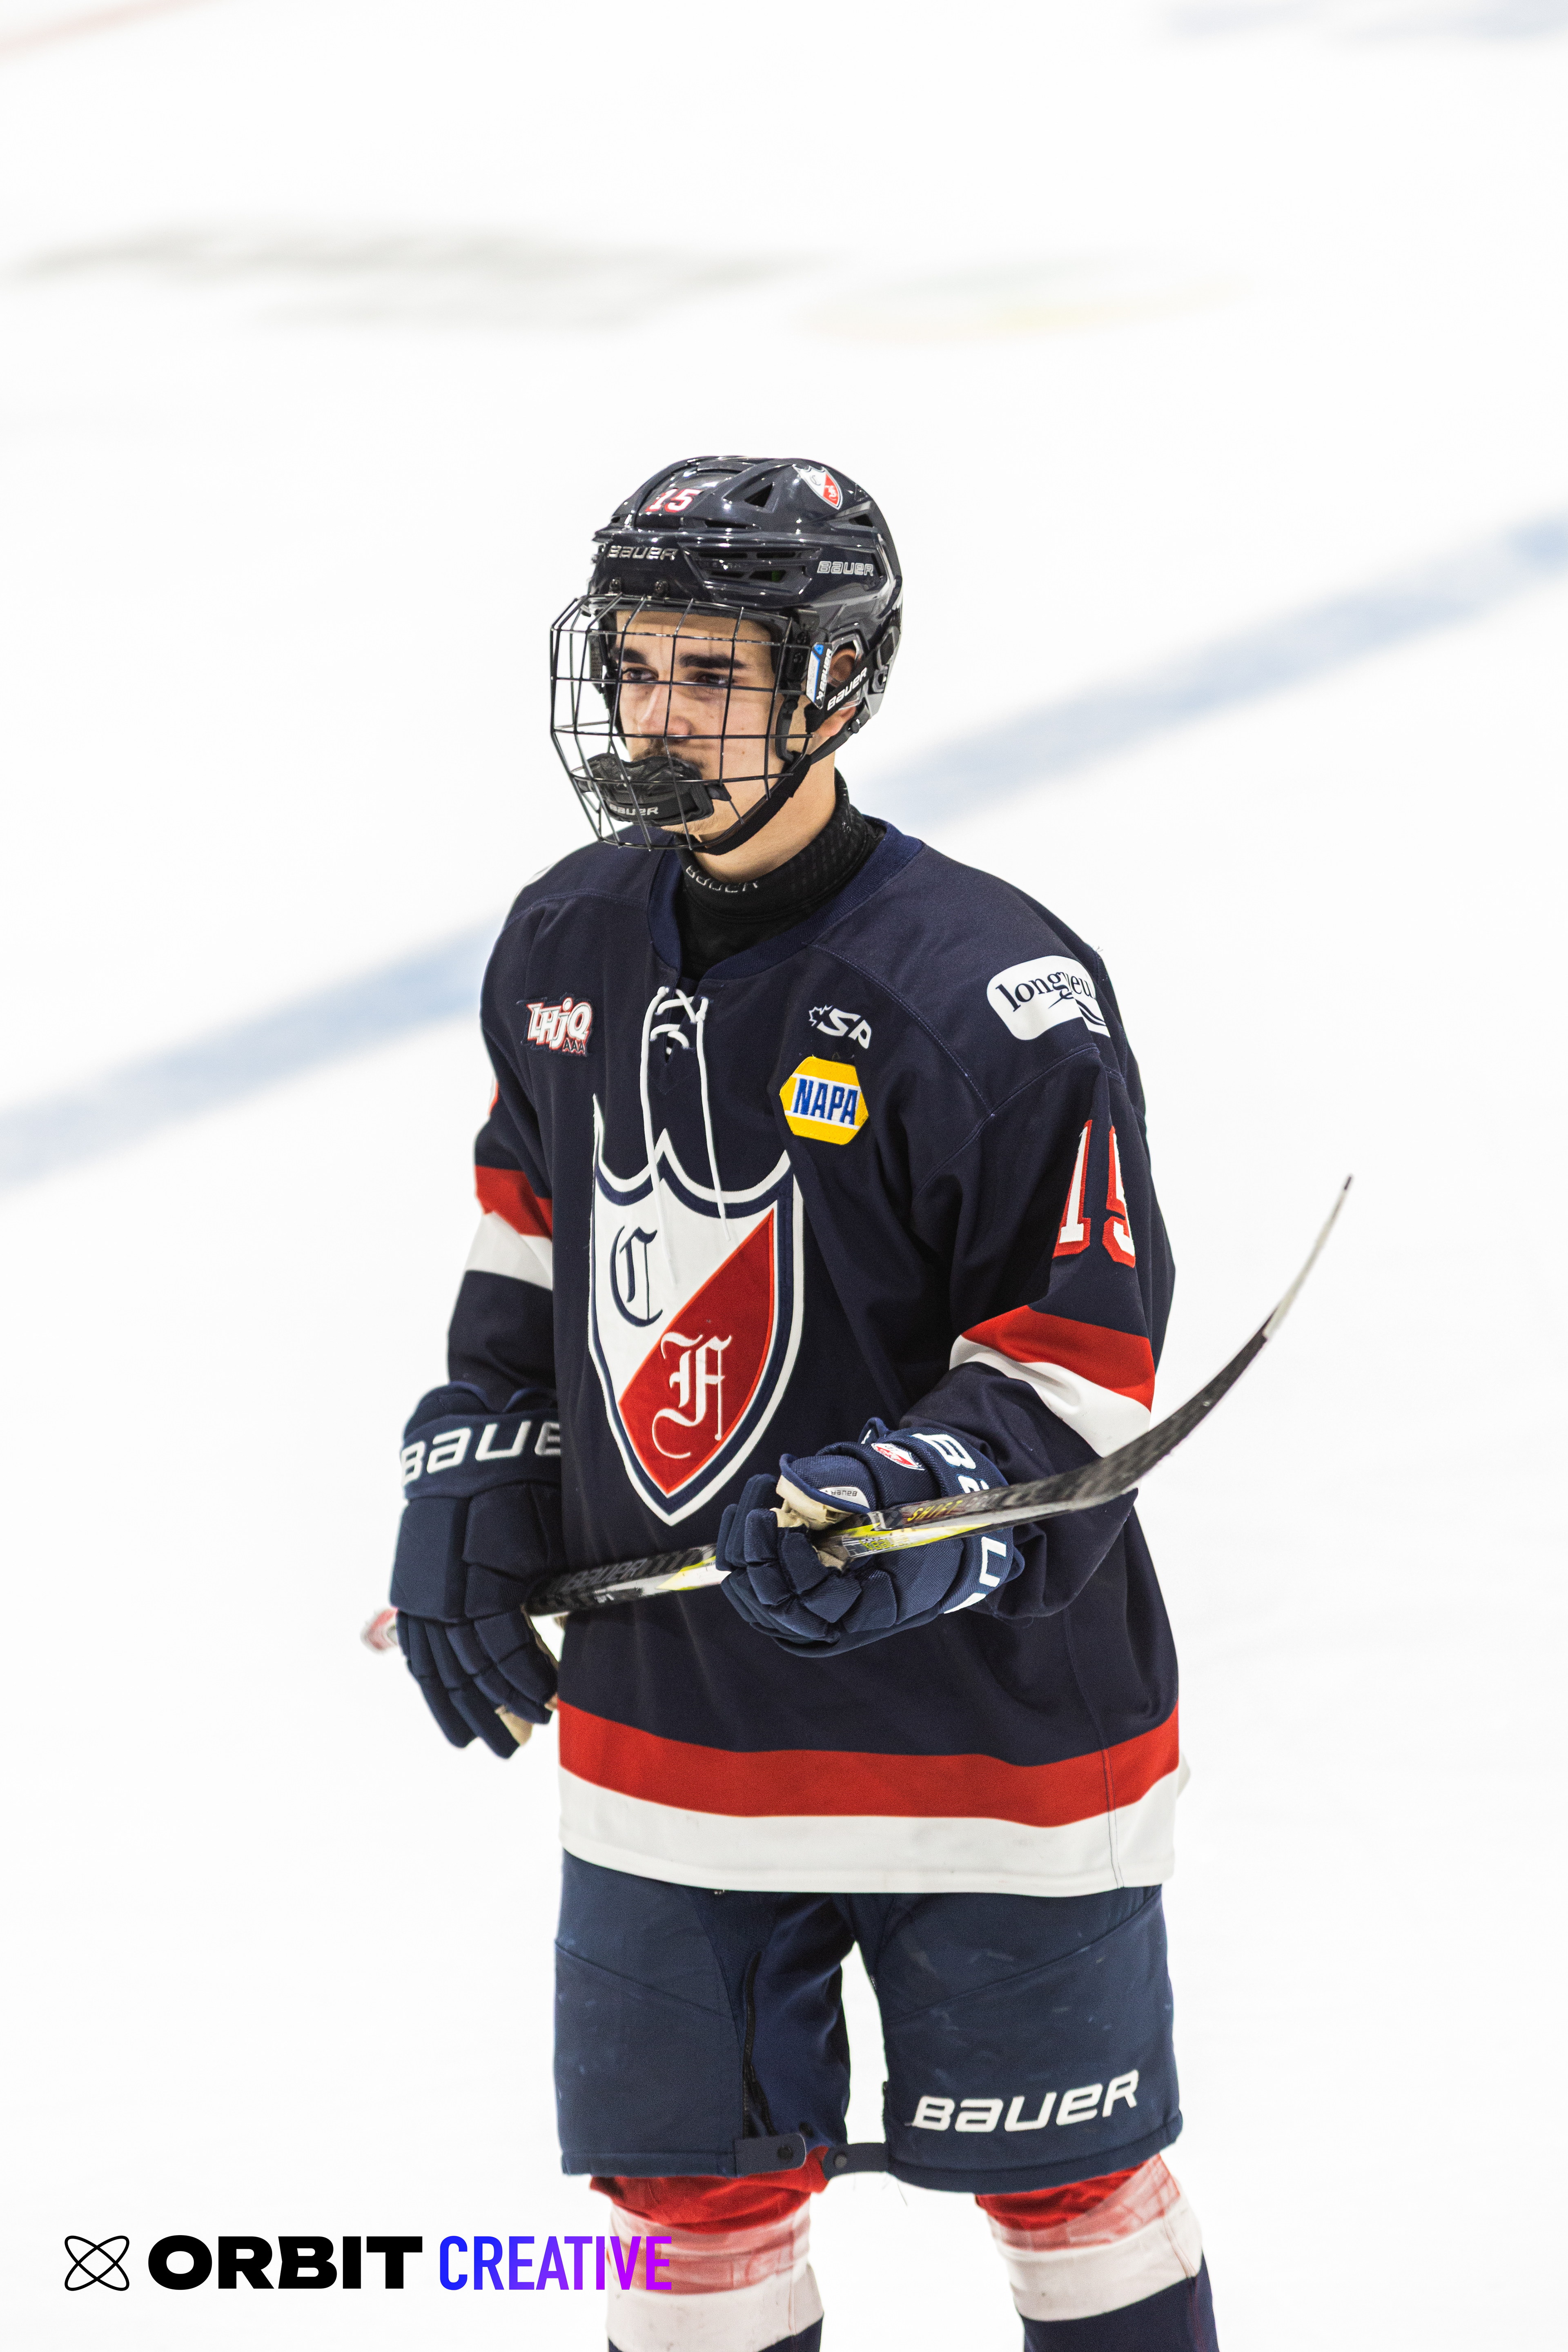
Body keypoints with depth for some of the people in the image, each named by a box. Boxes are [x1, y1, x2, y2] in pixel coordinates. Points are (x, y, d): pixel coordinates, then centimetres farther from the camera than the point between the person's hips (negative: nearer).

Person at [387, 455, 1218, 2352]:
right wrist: (473, 1480, 10)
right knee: (688, 2178, 11)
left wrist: (903, 1506, -30)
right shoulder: (567, 946, 3)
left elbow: (1083, 1356, -16)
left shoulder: (988, 993, -18)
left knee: (1062, 2177, 8)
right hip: (661, 1718, 5)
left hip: (985, 1708, -5)